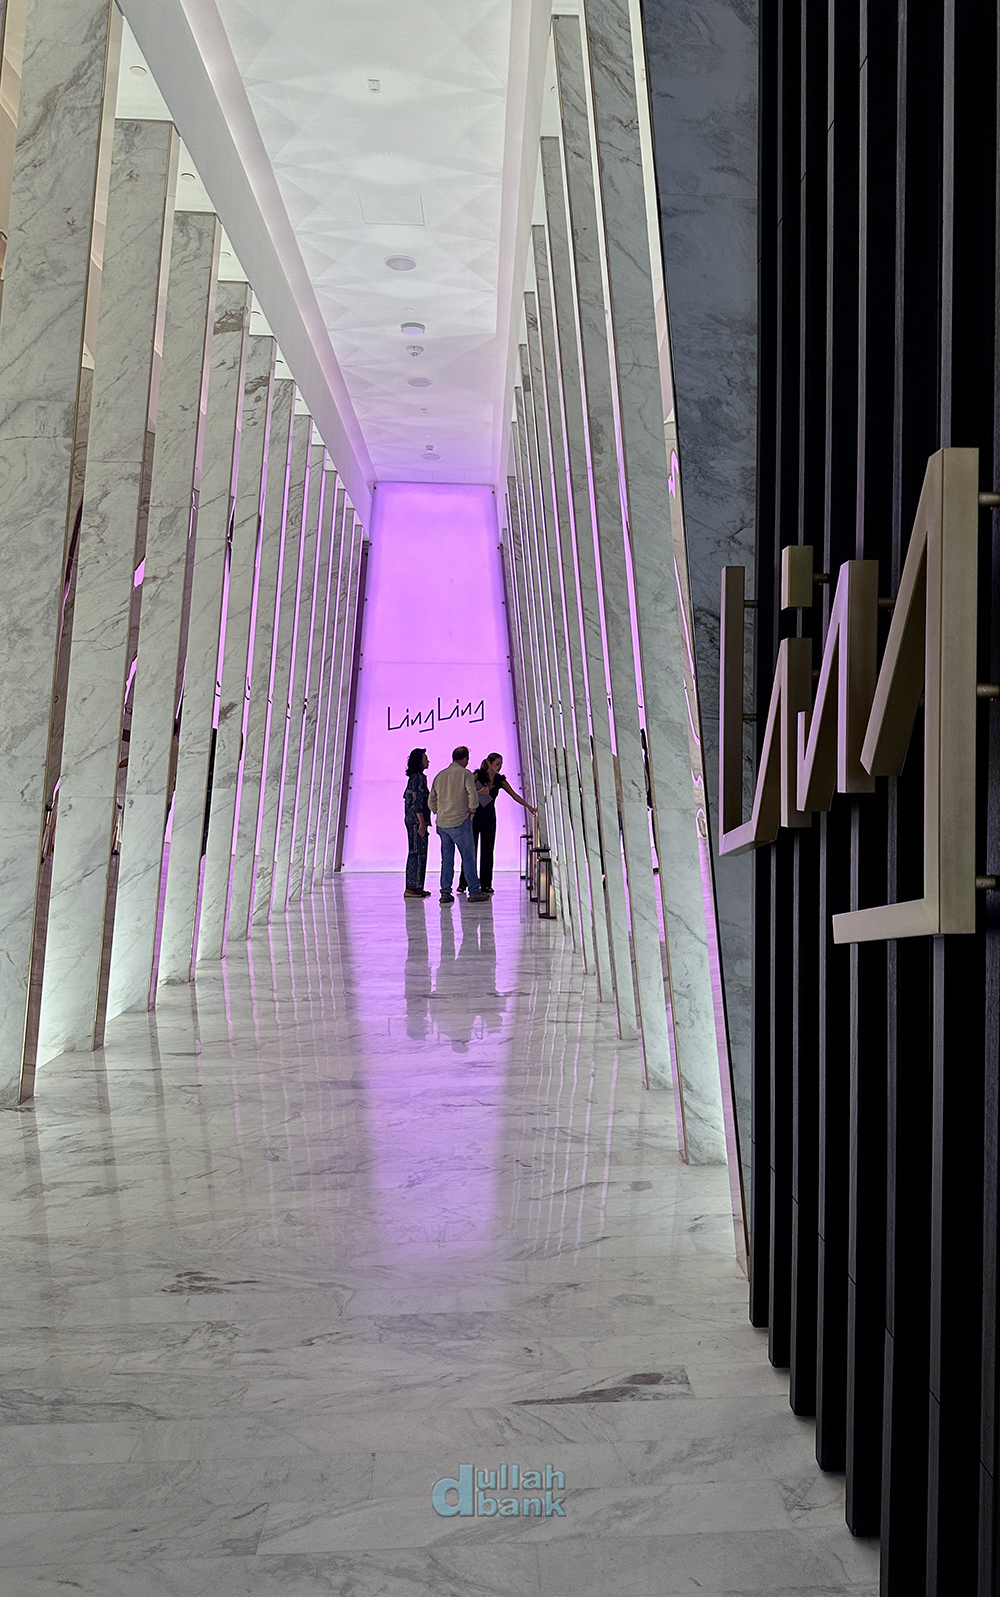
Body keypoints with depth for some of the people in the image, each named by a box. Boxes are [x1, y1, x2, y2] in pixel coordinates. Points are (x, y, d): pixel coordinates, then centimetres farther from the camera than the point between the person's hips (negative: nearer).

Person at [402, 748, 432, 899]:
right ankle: (411, 888, -10)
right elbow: (417, 801, -18)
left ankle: (415, 887, 13)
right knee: (417, 852, -10)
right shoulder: (418, 777, -12)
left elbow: (406, 796, 23)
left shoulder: (413, 777, 18)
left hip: (412, 819, 10)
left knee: (419, 852, 11)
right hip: (417, 820, -10)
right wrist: (422, 822, -20)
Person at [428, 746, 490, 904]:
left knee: (446, 859, 9)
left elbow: (432, 801, 15)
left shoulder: (440, 775, 12)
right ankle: (474, 891, 1)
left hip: (442, 823, 6)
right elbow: (473, 795, -16)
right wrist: (472, 809, -1)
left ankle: (445, 892, 7)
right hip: (460, 822, -6)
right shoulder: (465, 773, -6)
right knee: (468, 856, 0)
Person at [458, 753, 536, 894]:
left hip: (489, 816, 4)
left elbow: (514, 795, 3)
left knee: (487, 850, 1)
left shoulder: (500, 780, 4)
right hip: (474, 815, -4)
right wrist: (479, 792, -31)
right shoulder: (478, 775, -7)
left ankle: (486, 884, 5)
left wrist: (529, 806, -5)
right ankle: (463, 883, -1)